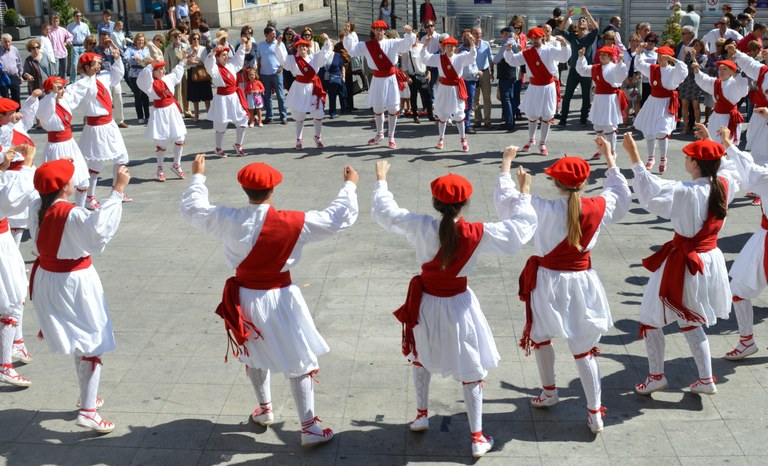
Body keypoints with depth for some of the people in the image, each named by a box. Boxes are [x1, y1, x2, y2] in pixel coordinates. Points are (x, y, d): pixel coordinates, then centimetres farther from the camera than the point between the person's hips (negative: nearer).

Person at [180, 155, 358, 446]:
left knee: (254, 354, 27)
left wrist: (198, 176, 19)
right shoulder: (293, 223, -21)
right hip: (280, 299, -3)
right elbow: (339, 218, -12)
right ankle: (309, 428, 14)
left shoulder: (228, 221, -14)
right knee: (300, 363, 9)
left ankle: (264, 410, 46)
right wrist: (350, 185, 3)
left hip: (244, 298, 3)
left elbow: (192, 209, 5)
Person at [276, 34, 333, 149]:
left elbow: (325, 54, -3)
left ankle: (318, 138, 21)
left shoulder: (314, 57, 5)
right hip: (300, 89, -1)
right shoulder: (293, 59, 1)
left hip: (314, 88, 1)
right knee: (299, 115, 7)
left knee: (318, 114, 3)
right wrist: (279, 44, -21)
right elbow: (282, 57, -11)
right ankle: (299, 139, 19)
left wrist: (327, 41, -14)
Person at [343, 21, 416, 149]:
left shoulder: (392, 43, -6)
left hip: (390, 79, -2)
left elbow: (406, 44, -16)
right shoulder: (367, 45, -1)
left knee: (392, 108, 0)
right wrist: (347, 35, -20)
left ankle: (391, 137, 13)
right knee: (377, 108, 17)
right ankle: (379, 133, 37)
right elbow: (352, 49, -6)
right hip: (377, 79, 2)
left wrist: (409, 33, -36)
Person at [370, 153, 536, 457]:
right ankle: (477, 437, 19)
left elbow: (384, 211, -4)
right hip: (458, 305, -2)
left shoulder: (421, 227, -18)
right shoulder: (478, 234, -21)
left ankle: (421, 415, 43)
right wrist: (523, 195, 2)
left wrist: (381, 181, 12)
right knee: (470, 370, 11)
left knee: (421, 357, 29)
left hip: (425, 303, 2)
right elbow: (520, 228, -10)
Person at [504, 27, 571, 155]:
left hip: (548, 87, -2)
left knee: (546, 116, 5)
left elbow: (565, 56, -19)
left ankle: (543, 144, 17)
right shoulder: (527, 53, -1)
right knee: (531, 115, 11)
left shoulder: (550, 51, -8)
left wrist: (564, 43, -36)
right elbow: (512, 60, -2)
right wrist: (508, 50, -20)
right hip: (534, 87, 2)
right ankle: (531, 140, 33)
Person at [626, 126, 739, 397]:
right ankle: (706, 379, 28)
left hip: (683, 265, -7)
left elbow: (650, 192, -28)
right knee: (690, 322, 24)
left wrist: (634, 157, -26)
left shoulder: (686, 193, -27)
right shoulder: (724, 185, -7)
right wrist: (710, 142, 22)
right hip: (711, 260, 7)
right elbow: (727, 165, 16)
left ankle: (656, 376, 22)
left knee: (651, 318, 13)